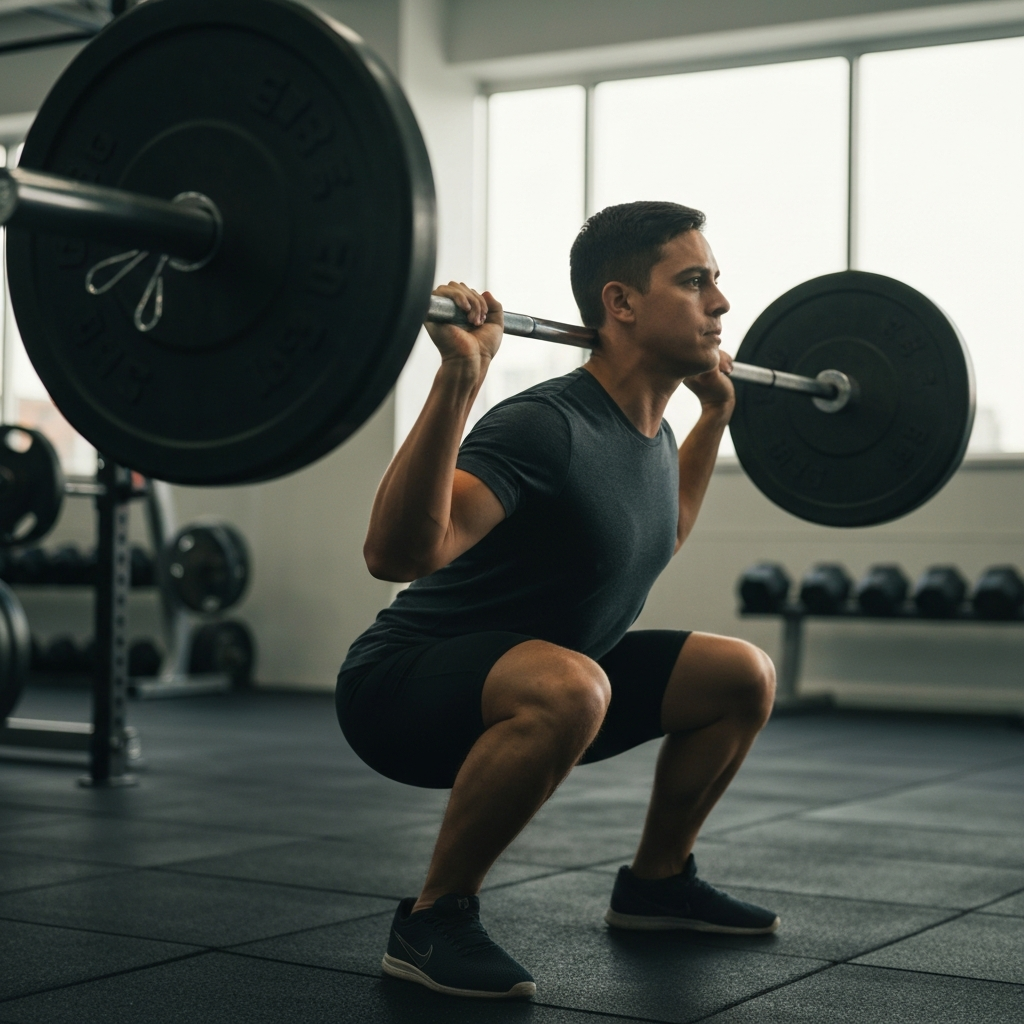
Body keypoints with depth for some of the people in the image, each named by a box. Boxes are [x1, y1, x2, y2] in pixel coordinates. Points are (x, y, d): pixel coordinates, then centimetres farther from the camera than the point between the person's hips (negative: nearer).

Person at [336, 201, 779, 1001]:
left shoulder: (648, 433, 3)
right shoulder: (548, 426, -26)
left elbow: (655, 536, 27)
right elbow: (397, 552, -39)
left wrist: (717, 410, 24)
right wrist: (459, 376, -45)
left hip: (520, 685, 9)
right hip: (403, 689, -9)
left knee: (744, 677, 6)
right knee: (567, 688, -40)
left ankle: (656, 882, 22)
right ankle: (435, 919, -19)